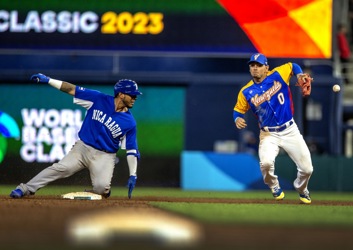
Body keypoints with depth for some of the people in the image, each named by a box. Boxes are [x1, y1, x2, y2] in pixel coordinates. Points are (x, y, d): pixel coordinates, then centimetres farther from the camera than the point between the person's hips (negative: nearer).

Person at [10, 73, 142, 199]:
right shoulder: (99, 99, -5)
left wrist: (133, 175, -9)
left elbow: (132, 150, 0)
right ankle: (25, 189, -13)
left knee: (101, 188, -23)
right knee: (60, 168, -19)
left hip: (104, 156, -1)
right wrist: (48, 80, -8)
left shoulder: (130, 122, -4)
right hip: (82, 148, 1)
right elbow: (72, 89, -3)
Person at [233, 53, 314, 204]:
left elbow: (292, 66, 12)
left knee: (307, 169, 1)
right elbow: (238, 110, 7)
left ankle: (302, 190, 37)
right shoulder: (246, 92, -5)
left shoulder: (278, 75, -5)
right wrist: (237, 119, -15)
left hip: (290, 131, 1)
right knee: (266, 162, -30)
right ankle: (275, 188, 5)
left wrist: (299, 75, -8)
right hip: (268, 134, -1)